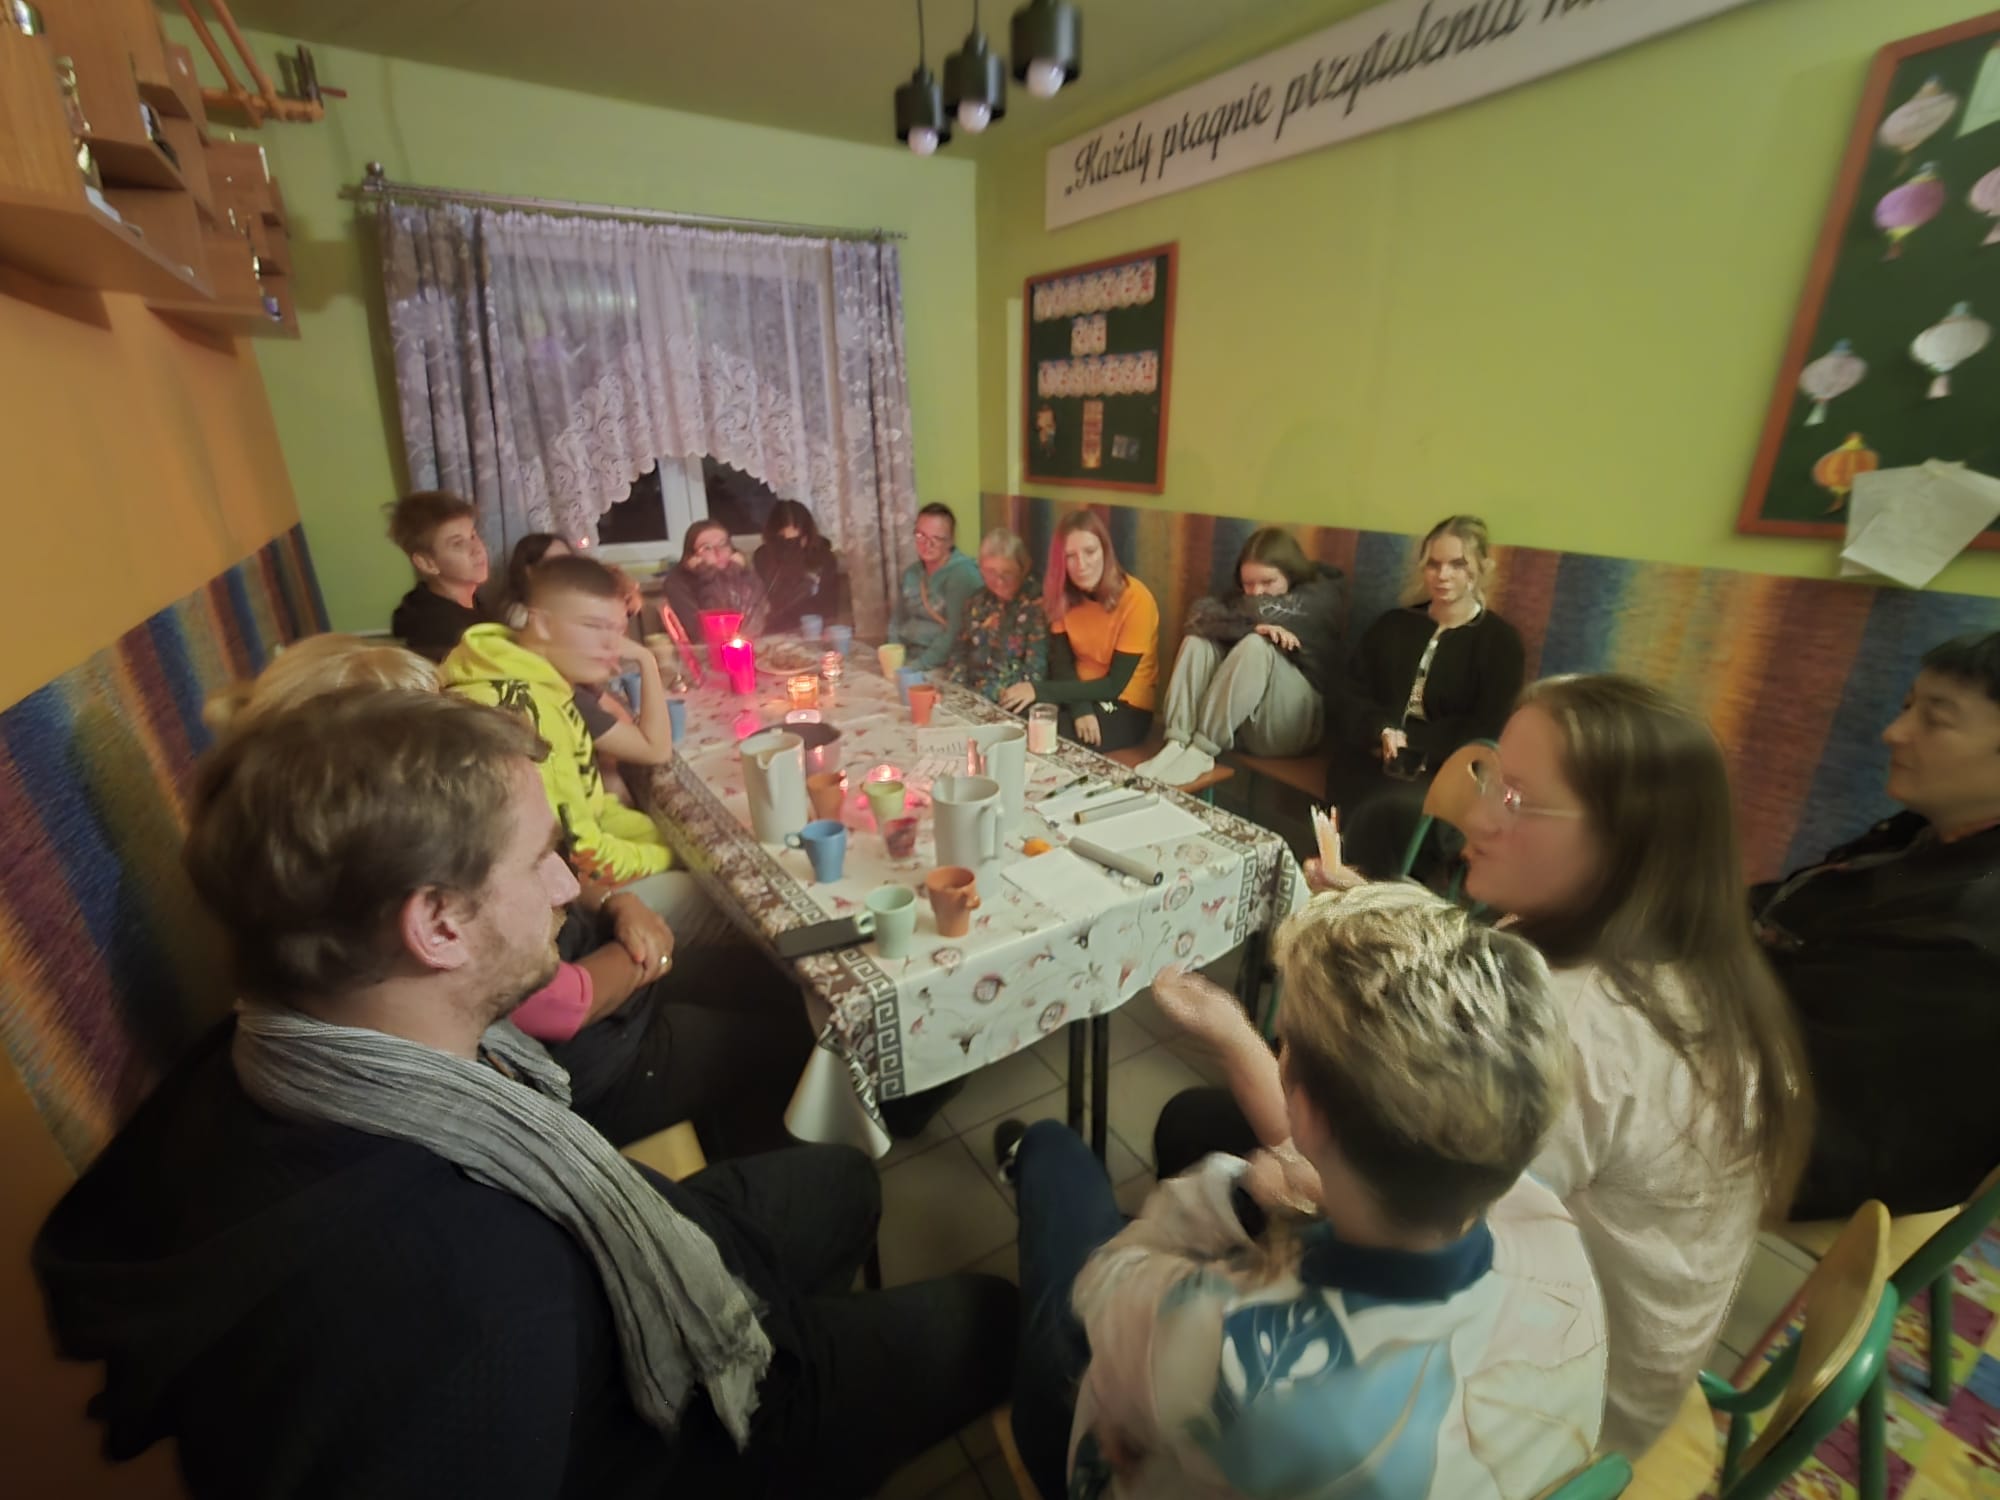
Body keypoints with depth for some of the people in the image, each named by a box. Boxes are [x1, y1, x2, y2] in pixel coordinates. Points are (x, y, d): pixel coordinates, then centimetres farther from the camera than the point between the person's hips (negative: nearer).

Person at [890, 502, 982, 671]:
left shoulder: (963, 574, -10)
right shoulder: (911, 572, 12)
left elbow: (956, 632, -19)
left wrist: (918, 665, -22)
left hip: (944, 666, -6)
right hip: (908, 658, 7)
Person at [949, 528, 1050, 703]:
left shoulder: (1038, 605, -6)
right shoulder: (978, 601, 11)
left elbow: (1035, 672, -13)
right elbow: (961, 651, 15)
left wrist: (984, 695, -17)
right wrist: (960, 693, -3)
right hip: (971, 696, 4)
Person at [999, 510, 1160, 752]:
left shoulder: (1136, 600, -20)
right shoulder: (1063, 594, -2)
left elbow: (1114, 685, -19)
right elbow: (1061, 664, -4)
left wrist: (1039, 691, -23)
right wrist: (1080, 709, -24)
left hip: (1125, 707, -5)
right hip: (1081, 694, 5)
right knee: (1011, 714, -19)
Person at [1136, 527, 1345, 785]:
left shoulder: (1323, 595, -2)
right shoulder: (1241, 595, 12)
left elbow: (1263, 611, -21)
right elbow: (1198, 616, -9)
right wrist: (1253, 626, -22)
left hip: (1291, 723, -5)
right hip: (1235, 719, 5)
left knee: (1256, 645, -29)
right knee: (1197, 640, -14)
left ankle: (1203, 750, -31)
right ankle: (1177, 744, -29)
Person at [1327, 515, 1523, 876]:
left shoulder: (1501, 640, 8)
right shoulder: (1394, 624, 18)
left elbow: (1485, 730, -3)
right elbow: (1347, 696, 8)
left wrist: (1409, 741, -14)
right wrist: (1382, 731, -13)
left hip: (1445, 769, -2)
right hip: (1372, 756, 2)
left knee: (1392, 808, -33)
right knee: (1370, 809, -31)